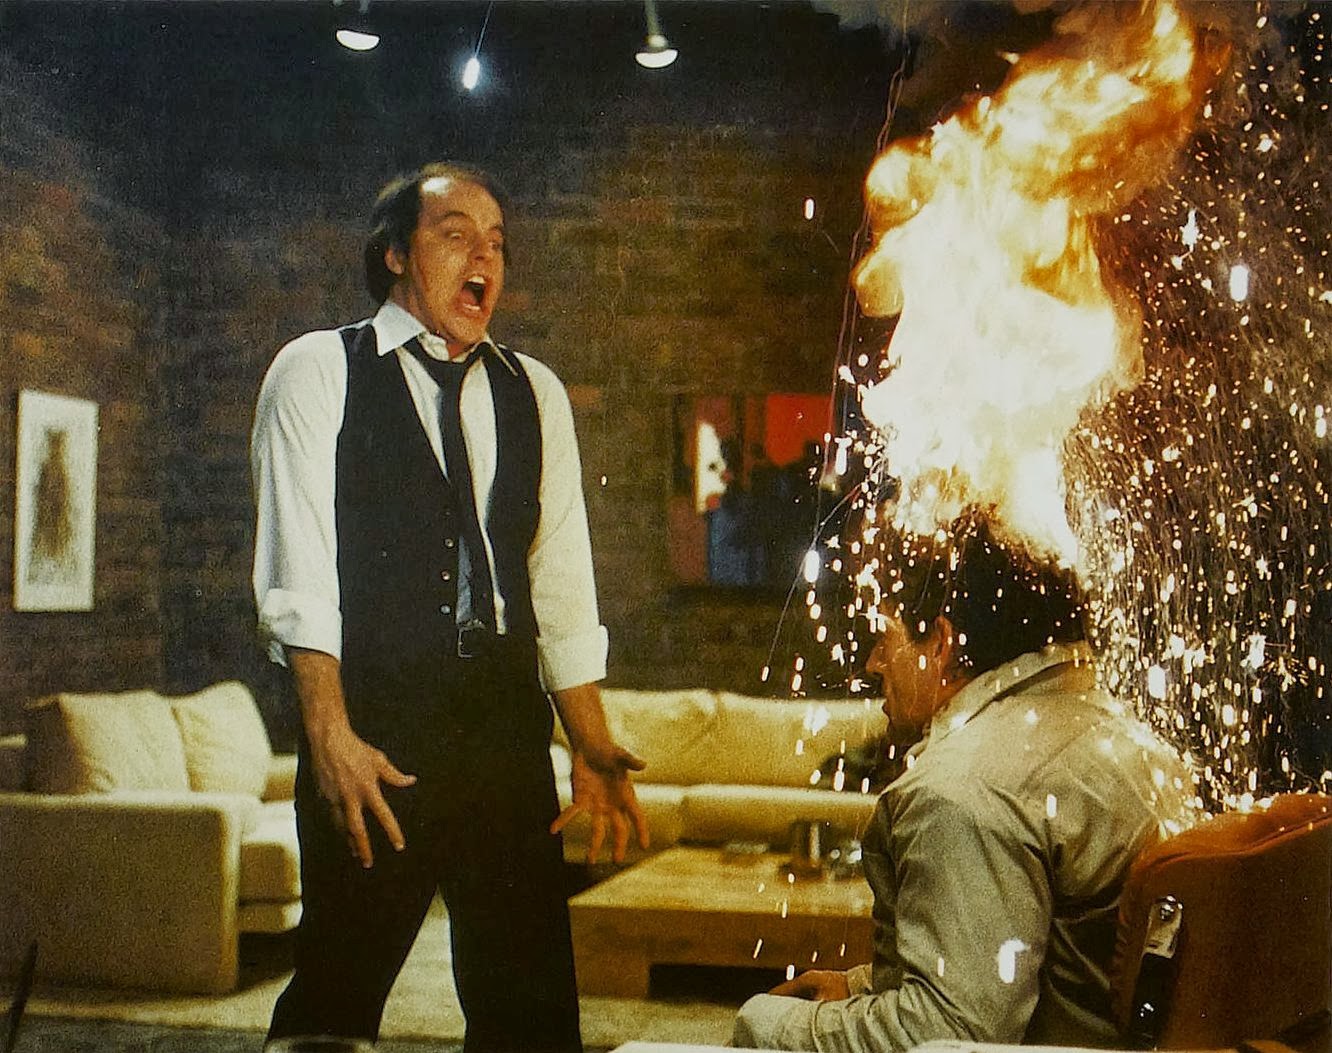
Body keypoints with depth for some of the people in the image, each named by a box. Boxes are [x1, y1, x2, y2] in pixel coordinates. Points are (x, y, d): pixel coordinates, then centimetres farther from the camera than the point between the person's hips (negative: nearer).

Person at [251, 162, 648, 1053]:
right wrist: (330, 733, -15)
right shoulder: (317, 372, 4)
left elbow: (562, 587, 14)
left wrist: (591, 747, 7)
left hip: (507, 722, 4)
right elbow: (297, 569, -5)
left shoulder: (536, 394, 16)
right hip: (371, 726, -3)